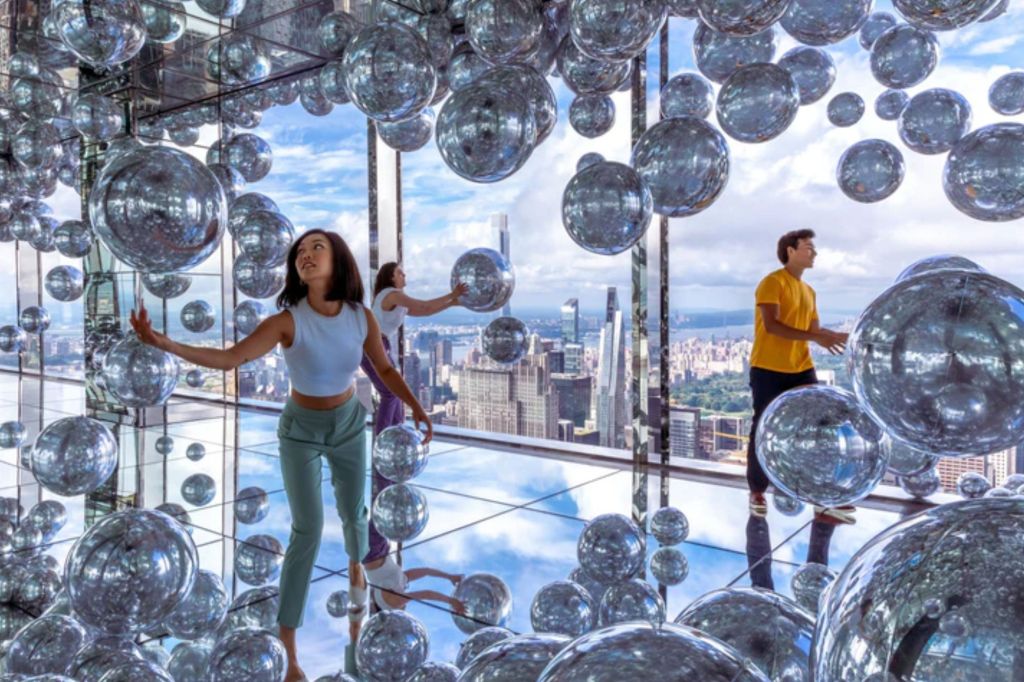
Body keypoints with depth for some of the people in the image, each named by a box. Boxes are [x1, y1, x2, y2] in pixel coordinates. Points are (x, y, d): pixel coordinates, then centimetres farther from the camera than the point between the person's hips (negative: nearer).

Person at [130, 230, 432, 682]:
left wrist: (415, 407, -8)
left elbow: (385, 368, -1)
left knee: (353, 512, 19)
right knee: (307, 529, -7)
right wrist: (163, 343, -43)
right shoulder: (288, 321, -24)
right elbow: (228, 359, -31)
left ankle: (356, 564, 56)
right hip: (301, 430, -3)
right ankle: (286, 643, 7)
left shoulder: (362, 317, -16)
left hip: (349, 424, 3)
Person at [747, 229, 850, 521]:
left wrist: (844, 337, -3)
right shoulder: (772, 282, -9)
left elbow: (815, 329, 15)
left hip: (801, 369, 7)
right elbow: (771, 325, -21)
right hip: (769, 370, -7)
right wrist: (816, 338, -25)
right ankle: (757, 492, 16)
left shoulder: (808, 291, 16)